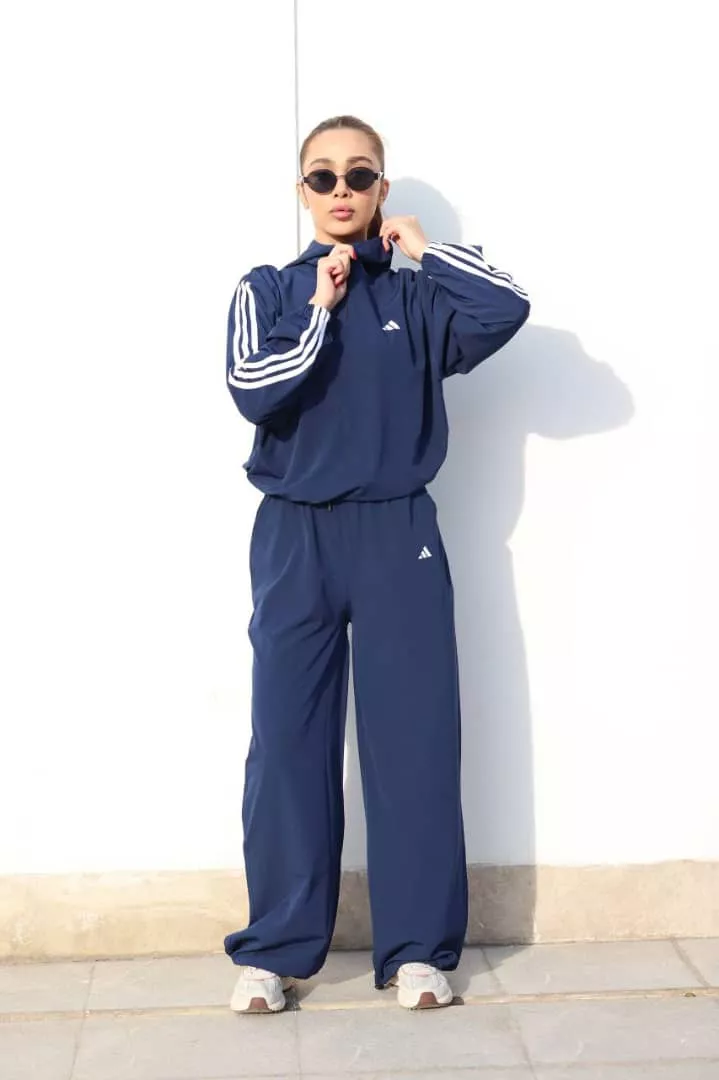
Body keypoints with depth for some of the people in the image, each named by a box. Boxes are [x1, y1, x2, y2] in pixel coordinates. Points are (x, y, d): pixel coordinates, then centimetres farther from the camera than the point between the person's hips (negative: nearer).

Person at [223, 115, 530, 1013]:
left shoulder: (416, 297, 7)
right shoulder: (268, 290, 7)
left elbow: (508, 307, -13)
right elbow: (252, 392, -10)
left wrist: (422, 247, -3)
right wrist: (320, 310, -8)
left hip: (399, 536, 0)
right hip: (295, 539, 0)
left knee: (414, 740, 1)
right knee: (289, 743, 1)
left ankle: (417, 947, 12)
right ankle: (275, 947, 13)